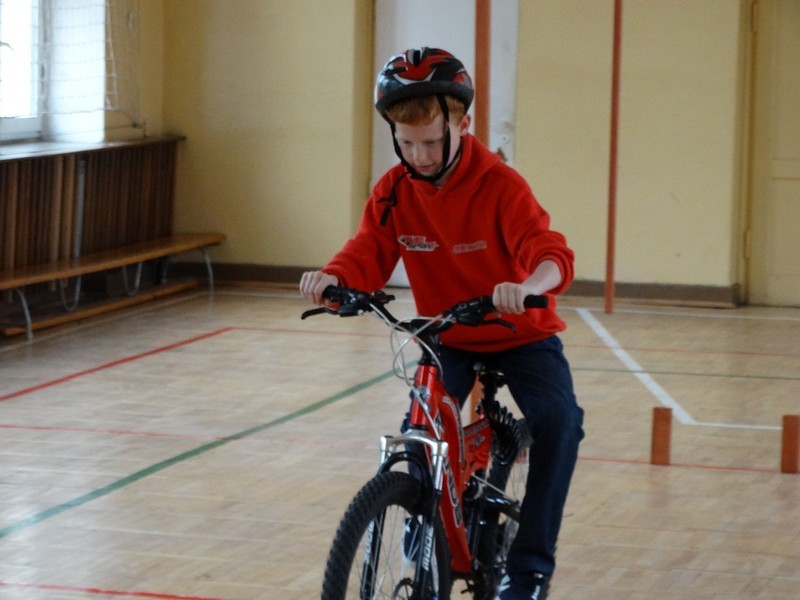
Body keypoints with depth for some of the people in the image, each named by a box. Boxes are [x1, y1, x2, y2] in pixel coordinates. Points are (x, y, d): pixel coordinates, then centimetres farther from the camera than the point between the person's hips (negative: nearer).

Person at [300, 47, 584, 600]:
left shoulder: (499, 184, -22)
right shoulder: (394, 192, -10)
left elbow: (551, 252, -34)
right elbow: (366, 257, -16)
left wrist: (528, 285, -59)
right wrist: (331, 278, -40)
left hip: (520, 333, -3)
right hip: (446, 340, 3)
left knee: (559, 422, -28)